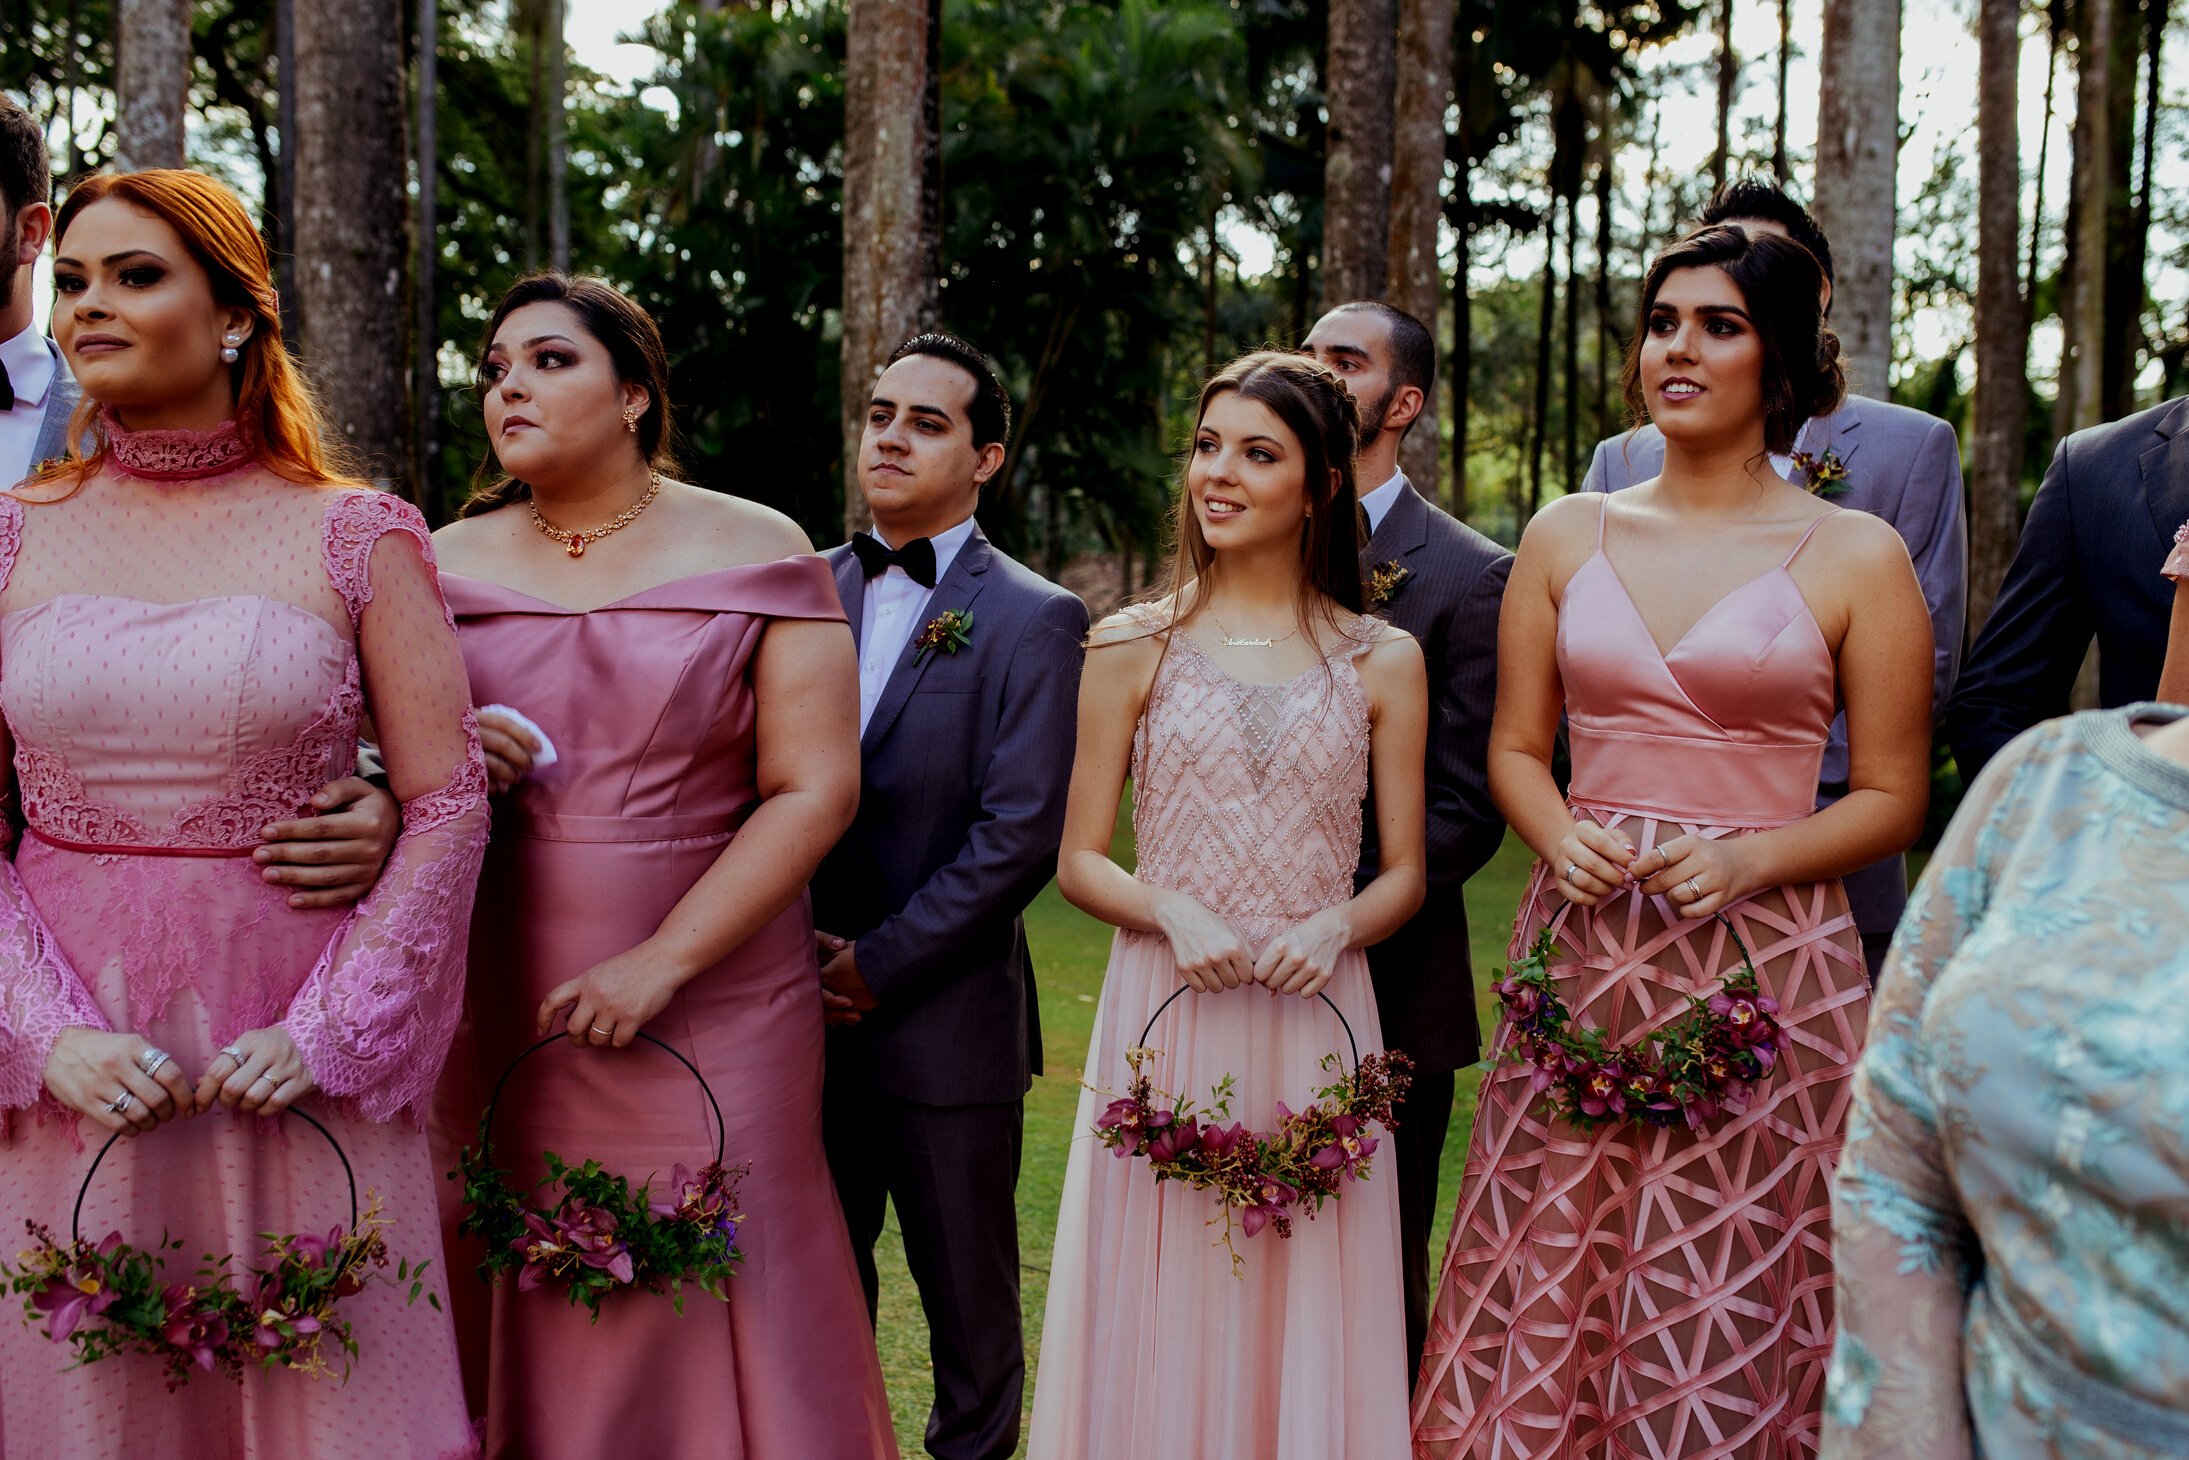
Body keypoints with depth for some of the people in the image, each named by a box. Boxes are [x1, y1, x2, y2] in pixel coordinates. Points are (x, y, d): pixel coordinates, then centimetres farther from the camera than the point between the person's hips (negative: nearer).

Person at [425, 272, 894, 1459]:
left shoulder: (754, 553, 0)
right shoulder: (449, 564, 9)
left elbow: (814, 789, -6)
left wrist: (662, 963, -13)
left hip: (707, 1000, -2)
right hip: (496, 1017, 3)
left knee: (698, 1312, 0)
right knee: (513, 1320, 5)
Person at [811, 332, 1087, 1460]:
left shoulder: (1034, 621, -6)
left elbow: (1019, 833, -13)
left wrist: (879, 964, -13)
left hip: (946, 1018, -4)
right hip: (806, 1007, 4)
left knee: (967, 1289, 10)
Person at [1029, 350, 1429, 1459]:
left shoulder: (1382, 661, 6)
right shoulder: (1133, 648, 4)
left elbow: (1406, 872, 9)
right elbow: (1078, 859, 5)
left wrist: (1337, 925, -12)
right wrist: (1174, 912, -14)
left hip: (1317, 1019, 1)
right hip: (1164, 1020, 0)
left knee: (1308, 1322, 6)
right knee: (1158, 1321, 4)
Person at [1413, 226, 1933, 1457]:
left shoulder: (1858, 557, 0)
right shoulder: (1567, 537, 9)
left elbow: (1894, 799, 1)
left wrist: (1748, 858, -15)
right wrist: (1564, 839, -7)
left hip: (1763, 971, -3)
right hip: (1581, 954, 3)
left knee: (1729, 1320, 1)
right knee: (1543, 1302, 5)